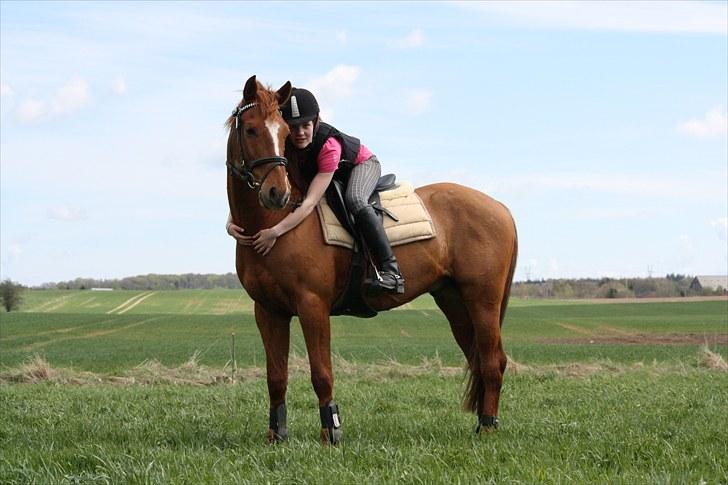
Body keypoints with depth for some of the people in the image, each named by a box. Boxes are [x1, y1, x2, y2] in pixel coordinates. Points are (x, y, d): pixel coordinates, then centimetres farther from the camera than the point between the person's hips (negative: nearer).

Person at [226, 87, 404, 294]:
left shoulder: (329, 145, -42)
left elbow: (311, 202, -48)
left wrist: (275, 232, -58)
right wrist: (231, 222, -47)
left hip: (362, 164, -7)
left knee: (354, 200, -37)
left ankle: (390, 270, -35)